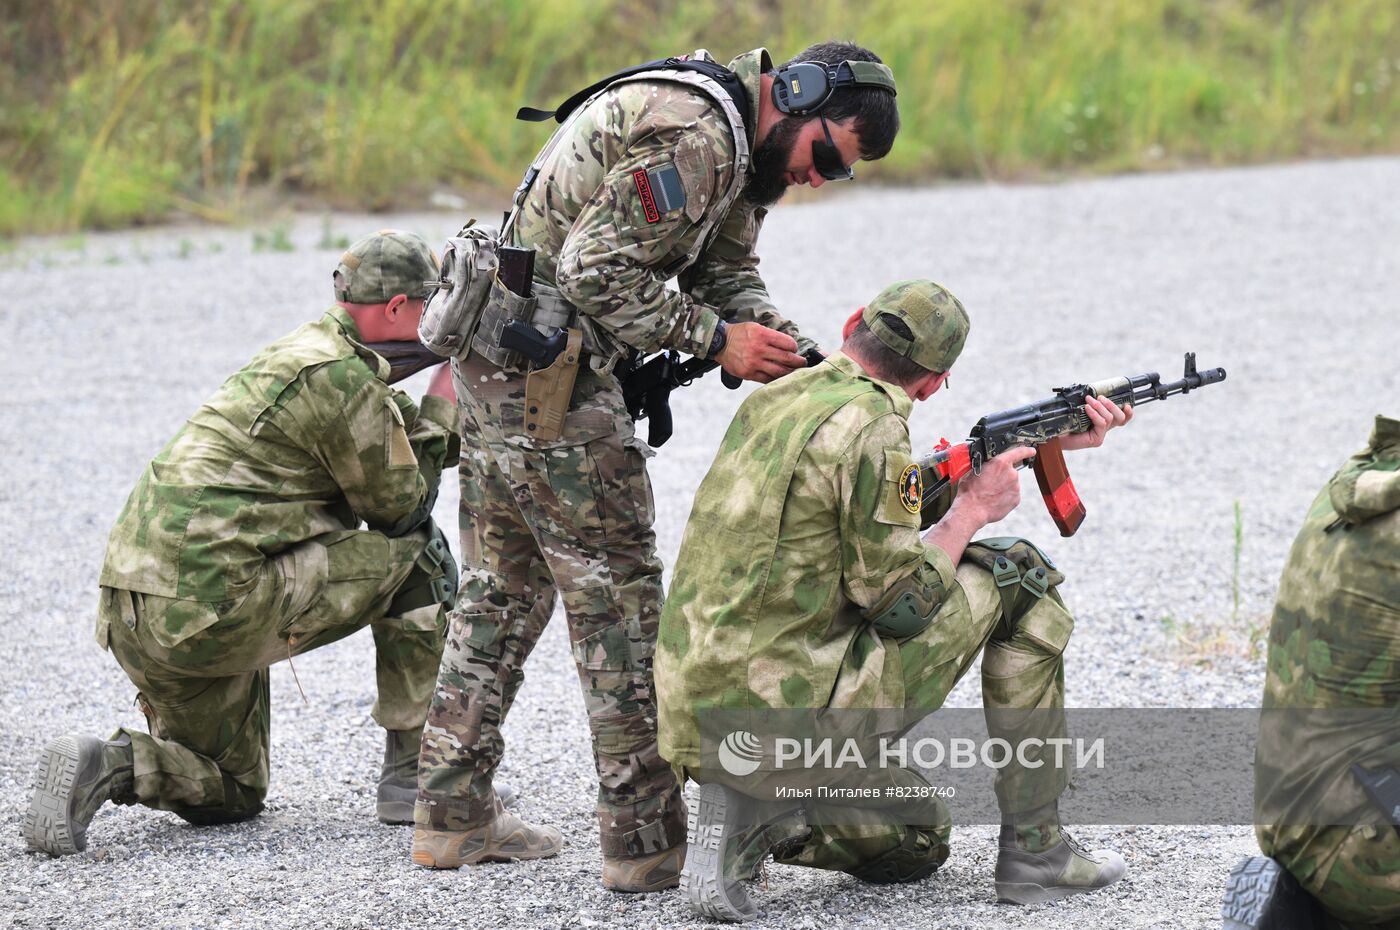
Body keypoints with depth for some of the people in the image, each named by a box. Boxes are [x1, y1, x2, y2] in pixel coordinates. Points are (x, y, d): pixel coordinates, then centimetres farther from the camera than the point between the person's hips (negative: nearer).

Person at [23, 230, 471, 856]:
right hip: (213, 607, -10)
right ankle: (411, 775, 6)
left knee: (228, 795, 23)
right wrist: (443, 405, 11)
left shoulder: (304, 353, 20)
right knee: (419, 558, 5)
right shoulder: (343, 379, -10)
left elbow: (393, 445, 27)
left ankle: (108, 767, -5)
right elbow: (399, 507, 1)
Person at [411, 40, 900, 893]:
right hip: (550, 375, -11)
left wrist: (773, 337, -5)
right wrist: (718, 339, -19)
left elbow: (728, 269, 13)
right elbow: (595, 270, -23)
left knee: (504, 590, 16)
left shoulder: (737, 144, 12)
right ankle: (645, 844, -2)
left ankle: (454, 818, 22)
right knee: (617, 598, -5)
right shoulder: (692, 136, -21)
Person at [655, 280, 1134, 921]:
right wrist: (972, 511, 2)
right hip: (788, 712, -9)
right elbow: (897, 601, -15)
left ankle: (749, 818, 3)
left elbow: (900, 503, 23)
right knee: (1017, 580, 4)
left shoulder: (773, 399, 13)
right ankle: (1034, 848, 5)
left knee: (920, 841, 30)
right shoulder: (870, 423, -15)